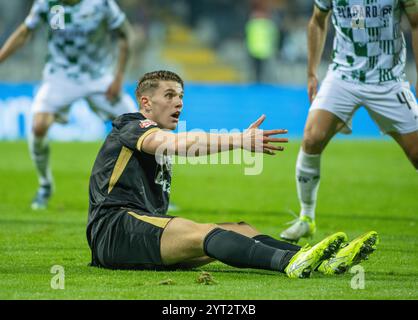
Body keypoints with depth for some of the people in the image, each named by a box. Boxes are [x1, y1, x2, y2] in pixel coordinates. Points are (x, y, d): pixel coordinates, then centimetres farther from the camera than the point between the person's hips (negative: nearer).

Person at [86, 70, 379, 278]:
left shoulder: (160, 147, 29)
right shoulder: (133, 128, -3)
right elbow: (179, 144, -23)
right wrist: (240, 141, -33)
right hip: (115, 228, -9)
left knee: (242, 230, -10)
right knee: (201, 233, -33)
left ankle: (325, 261, -32)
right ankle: (289, 262, -56)